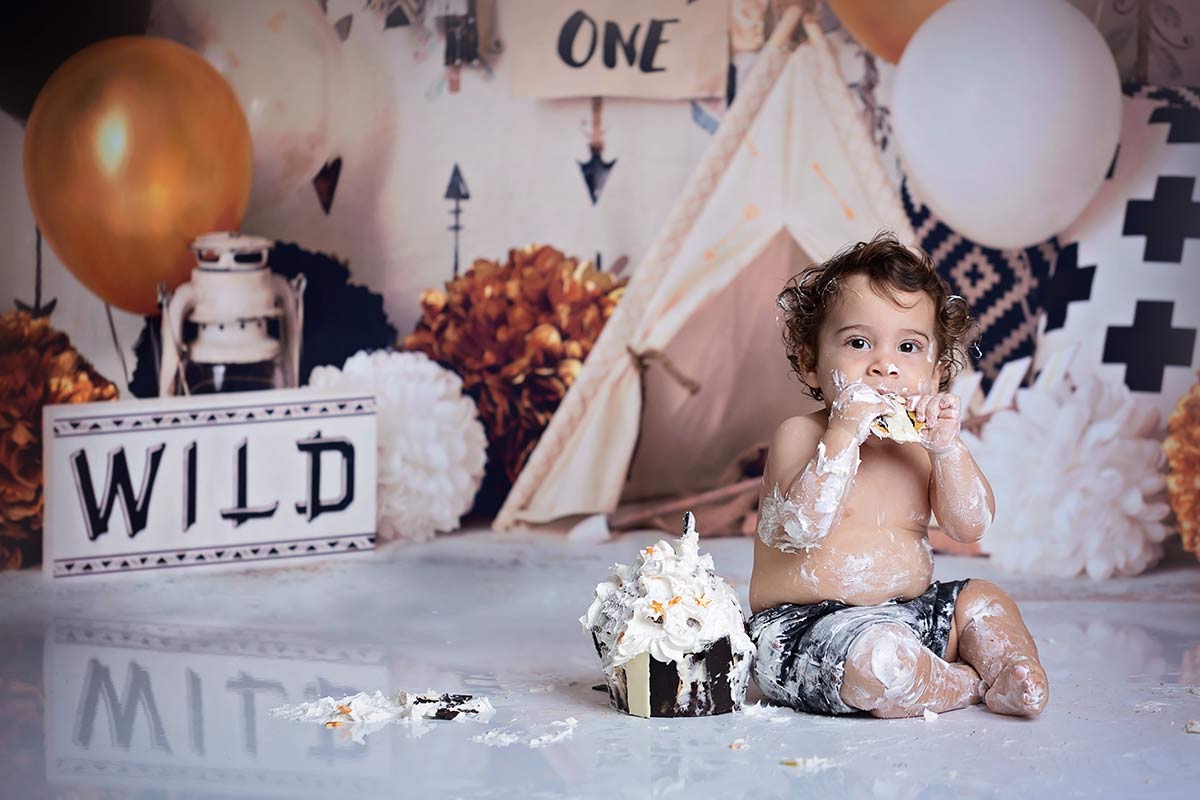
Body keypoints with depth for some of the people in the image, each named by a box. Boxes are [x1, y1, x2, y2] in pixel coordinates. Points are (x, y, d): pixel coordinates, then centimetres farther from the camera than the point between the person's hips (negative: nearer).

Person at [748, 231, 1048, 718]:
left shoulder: (920, 442, 9)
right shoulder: (799, 435, -9)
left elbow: (971, 526, 1)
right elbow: (802, 527, -26)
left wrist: (947, 448, -14)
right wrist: (845, 433, -27)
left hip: (909, 616, 8)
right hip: (801, 630, -8)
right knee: (875, 656, -34)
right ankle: (971, 685, -9)